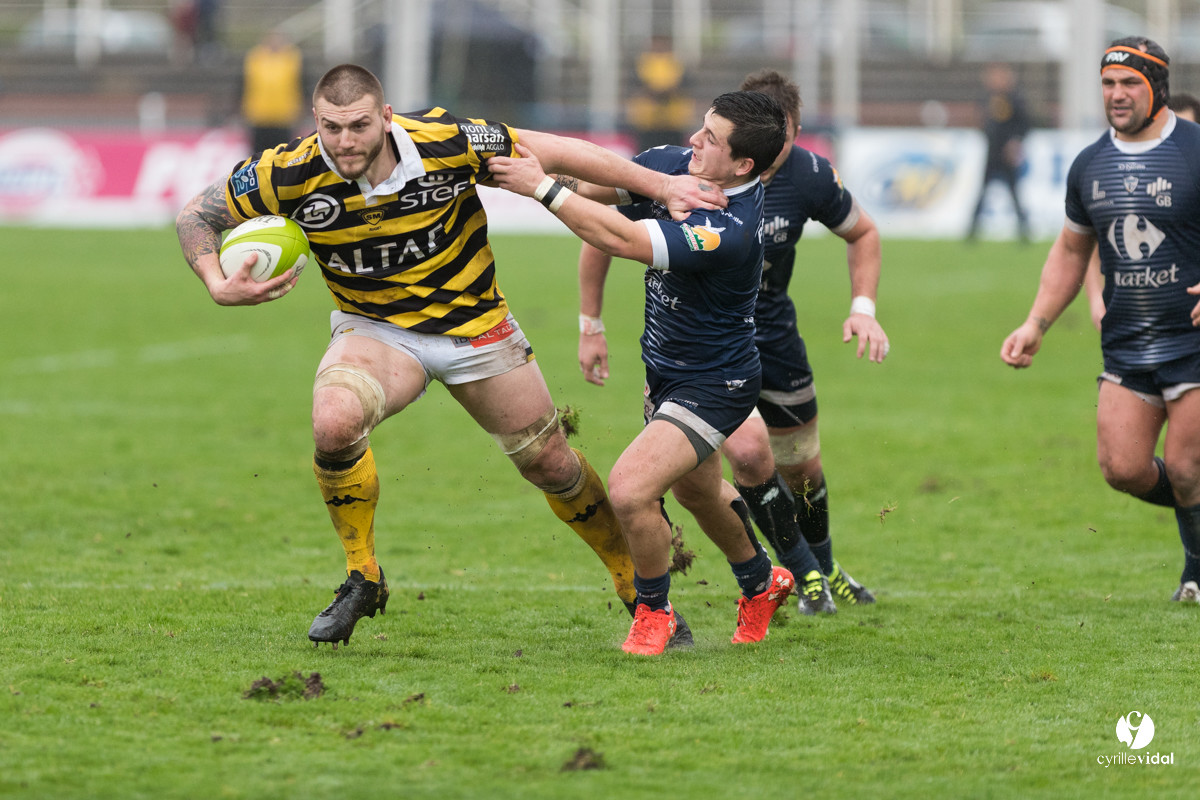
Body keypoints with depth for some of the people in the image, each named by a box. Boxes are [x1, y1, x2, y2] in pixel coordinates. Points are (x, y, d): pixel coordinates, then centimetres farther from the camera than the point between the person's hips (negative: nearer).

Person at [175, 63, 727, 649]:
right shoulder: (291, 173, -23)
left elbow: (552, 153, -14)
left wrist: (661, 186, -12)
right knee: (334, 423, -31)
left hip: (473, 324, 0)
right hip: (374, 330, 0)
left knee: (550, 463, 8)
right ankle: (362, 578, -9)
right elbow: (198, 215, -9)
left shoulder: (447, 144, -26)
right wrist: (218, 286, -27)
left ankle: (636, 582, 34)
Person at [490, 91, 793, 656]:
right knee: (697, 492, 28)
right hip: (666, 370, 9)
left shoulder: (730, 232, -36)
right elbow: (603, 183, -1)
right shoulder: (673, 164, -11)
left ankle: (654, 609, 5)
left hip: (713, 386, -9)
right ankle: (761, 584, 55)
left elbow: (618, 239, -38)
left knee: (631, 489, -21)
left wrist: (542, 188, -34)